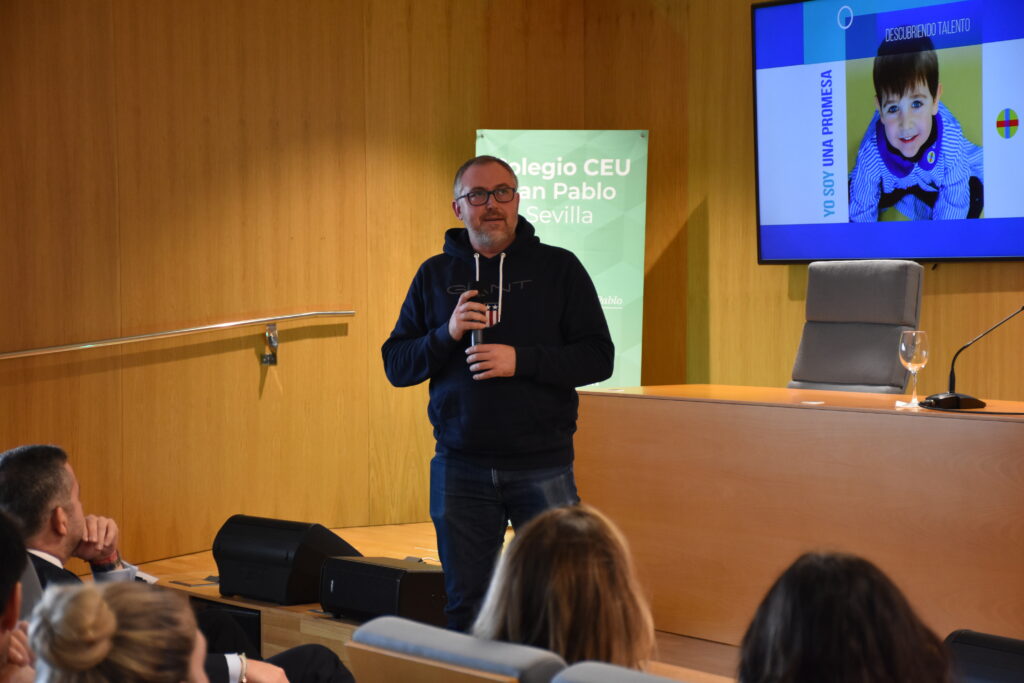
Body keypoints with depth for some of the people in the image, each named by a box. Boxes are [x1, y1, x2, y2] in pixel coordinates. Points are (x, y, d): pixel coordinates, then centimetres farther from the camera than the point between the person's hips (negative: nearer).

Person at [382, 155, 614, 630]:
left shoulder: (558, 268, 2)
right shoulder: (435, 275, 9)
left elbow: (598, 358, -3)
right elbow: (396, 366, 7)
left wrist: (521, 360, -16)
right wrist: (446, 335, -11)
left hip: (543, 466, -2)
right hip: (460, 469, 2)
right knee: (466, 606, 10)